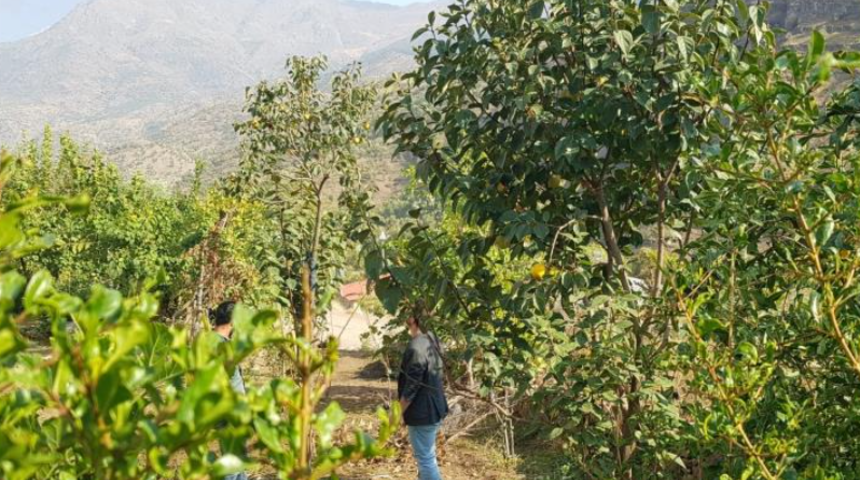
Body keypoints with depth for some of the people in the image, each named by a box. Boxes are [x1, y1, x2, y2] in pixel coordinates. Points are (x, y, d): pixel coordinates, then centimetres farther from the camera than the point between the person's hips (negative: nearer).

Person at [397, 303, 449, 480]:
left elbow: (411, 387, -22)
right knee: (427, 455, 23)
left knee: (425, 458, 1)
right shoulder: (433, 340, 4)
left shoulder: (416, 348, -25)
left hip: (422, 412, -9)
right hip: (435, 408, 10)